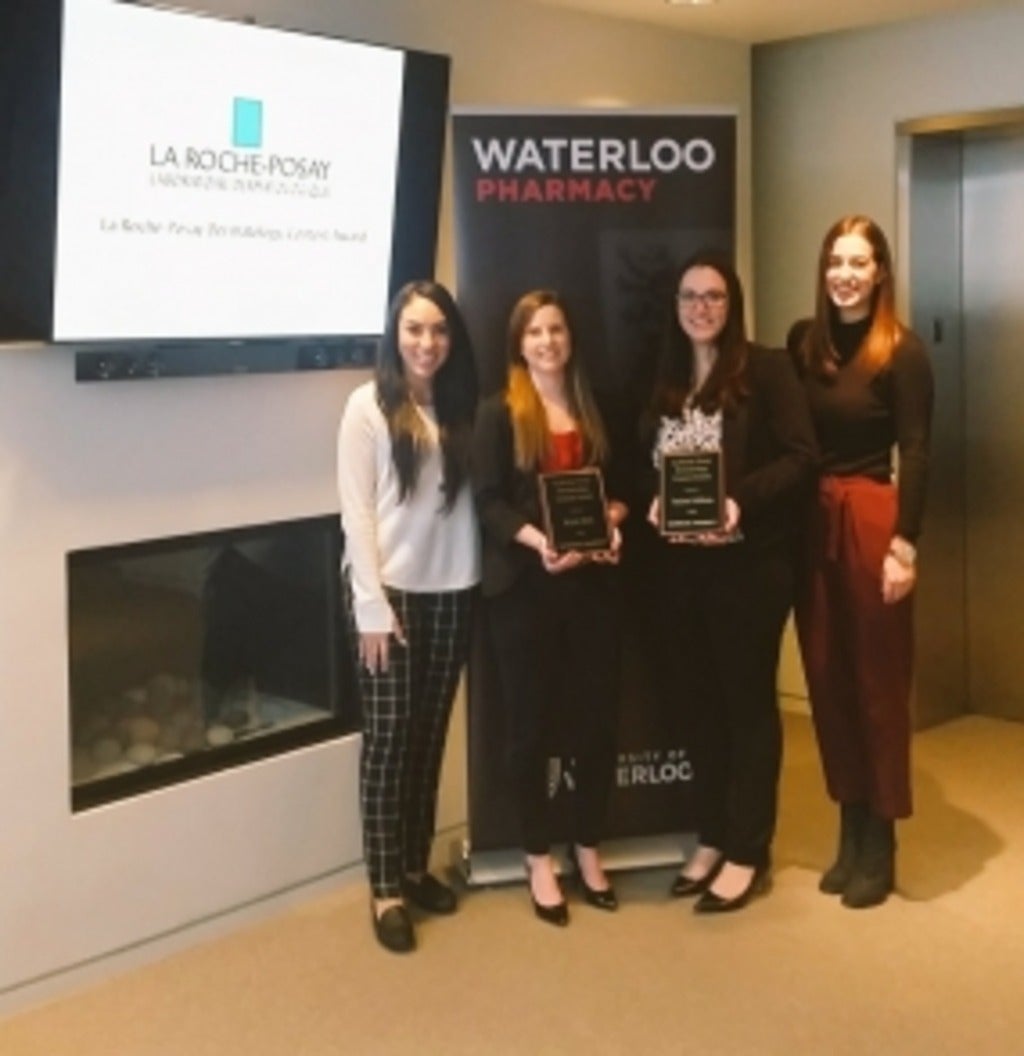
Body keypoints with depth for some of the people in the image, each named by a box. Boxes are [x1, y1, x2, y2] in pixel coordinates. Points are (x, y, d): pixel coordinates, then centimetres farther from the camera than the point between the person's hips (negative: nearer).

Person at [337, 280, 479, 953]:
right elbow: (356, 511, -9)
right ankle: (386, 889, 9)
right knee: (388, 739, 0)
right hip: (388, 592, -4)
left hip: (450, 592, 5)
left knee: (430, 735, 12)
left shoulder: (462, 406, 8)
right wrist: (372, 605, -14)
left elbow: (473, 499, 8)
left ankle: (417, 867, 25)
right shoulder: (369, 406, -5)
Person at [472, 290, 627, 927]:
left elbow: (619, 485, 16)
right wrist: (536, 540, -23)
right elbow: (488, 501, -7)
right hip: (524, 585, -4)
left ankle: (588, 848, 24)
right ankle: (540, 860, 17)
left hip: (592, 580, 4)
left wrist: (613, 521, -5)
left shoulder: (594, 409, 15)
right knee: (533, 720, 4)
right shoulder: (499, 414, 0)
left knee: (599, 715, 6)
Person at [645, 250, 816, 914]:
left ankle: (748, 854, 13)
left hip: (751, 560, -5)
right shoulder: (667, 381, 12)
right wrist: (655, 503, -7)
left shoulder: (767, 369, -5)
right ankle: (712, 839, 26)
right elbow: (650, 464, 13)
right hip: (684, 562, 6)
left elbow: (801, 457, -11)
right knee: (699, 698, 12)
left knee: (748, 698, 3)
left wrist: (740, 502, -23)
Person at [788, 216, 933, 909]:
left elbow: (915, 455, -8)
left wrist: (904, 544, -14)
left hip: (871, 521, -5)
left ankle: (880, 843, 15)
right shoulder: (803, 341, 9)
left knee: (878, 680, 4)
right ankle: (850, 832, 23)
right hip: (811, 523, 5)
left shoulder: (903, 352, -5)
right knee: (828, 678, 10)